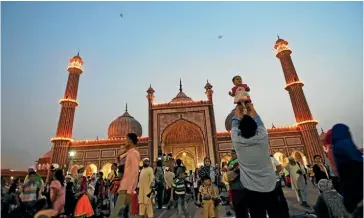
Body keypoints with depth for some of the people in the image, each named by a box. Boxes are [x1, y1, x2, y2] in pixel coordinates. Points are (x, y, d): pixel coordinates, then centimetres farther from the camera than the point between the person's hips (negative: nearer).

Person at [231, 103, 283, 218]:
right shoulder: (262, 137, -10)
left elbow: (235, 124, 7)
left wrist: (238, 110, 25)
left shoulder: (237, 141, -13)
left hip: (252, 189, -1)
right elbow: (259, 122, 10)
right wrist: (251, 108, 28)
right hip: (270, 187, 2)